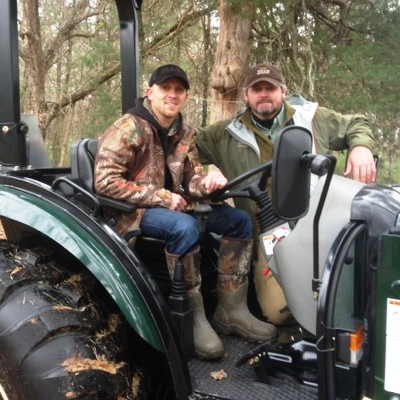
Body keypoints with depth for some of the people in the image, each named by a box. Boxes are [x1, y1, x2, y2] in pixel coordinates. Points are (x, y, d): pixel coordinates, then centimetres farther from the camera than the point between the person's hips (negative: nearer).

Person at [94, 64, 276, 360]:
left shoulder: (184, 134, 9)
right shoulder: (128, 129, -13)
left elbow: (193, 180, 5)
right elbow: (104, 181, -19)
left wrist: (209, 180, -21)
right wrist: (161, 197, -21)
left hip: (172, 208, 8)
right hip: (133, 213, -7)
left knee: (239, 220, -4)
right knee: (185, 227, -37)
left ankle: (231, 309, -3)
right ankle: (194, 316, -22)